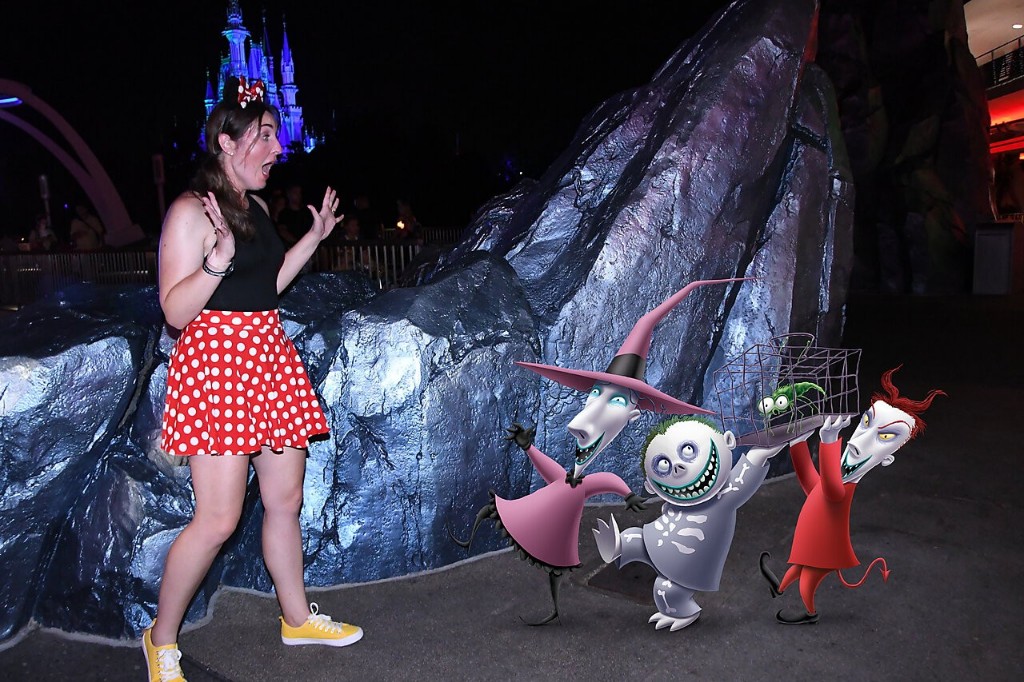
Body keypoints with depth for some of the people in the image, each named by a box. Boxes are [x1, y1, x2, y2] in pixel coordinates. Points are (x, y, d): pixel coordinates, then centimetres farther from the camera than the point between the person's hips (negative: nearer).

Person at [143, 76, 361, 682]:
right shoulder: (190, 212, -12)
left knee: (285, 500, 14)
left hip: (270, 359, 8)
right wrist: (217, 260, -29)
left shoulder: (257, 208, 13)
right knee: (219, 519, -5)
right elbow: (175, 310, -14)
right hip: (216, 362, -8)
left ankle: (298, 616, 32)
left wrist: (315, 236, 19)